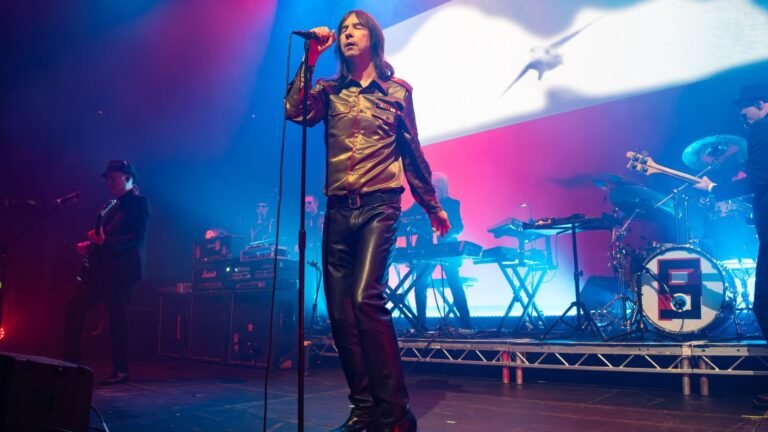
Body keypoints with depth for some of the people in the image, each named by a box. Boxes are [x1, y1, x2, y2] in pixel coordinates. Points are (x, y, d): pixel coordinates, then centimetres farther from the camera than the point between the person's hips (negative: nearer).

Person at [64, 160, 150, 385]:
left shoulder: (138, 202, -5)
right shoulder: (115, 206, 22)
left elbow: (137, 238, -17)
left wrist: (105, 241, -25)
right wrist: (91, 245, 6)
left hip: (122, 269, -9)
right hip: (104, 268, 9)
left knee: (115, 314, -9)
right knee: (76, 306, 8)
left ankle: (121, 370, 0)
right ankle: (71, 362, 16)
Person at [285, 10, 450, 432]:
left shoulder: (397, 90, 9)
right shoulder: (329, 90, 14)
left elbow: (412, 153, 14)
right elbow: (294, 111, -6)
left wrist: (433, 206, 17)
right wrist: (310, 58, -5)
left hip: (379, 206, -4)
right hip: (338, 209, 4)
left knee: (365, 297, -22)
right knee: (339, 309, 2)